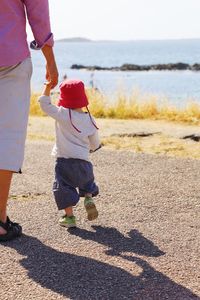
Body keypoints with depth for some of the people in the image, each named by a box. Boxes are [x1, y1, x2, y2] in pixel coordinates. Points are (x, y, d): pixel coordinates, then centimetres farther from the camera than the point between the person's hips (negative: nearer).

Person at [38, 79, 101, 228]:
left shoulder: (62, 114, -7)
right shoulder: (89, 119, 6)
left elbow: (44, 104, 0)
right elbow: (95, 143, 14)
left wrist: (48, 87, 6)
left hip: (64, 160, -4)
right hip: (84, 160, 4)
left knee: (63, 187, 5)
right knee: (87, 181, 26)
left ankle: (69, 216, 0)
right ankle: (89, 197, 0)